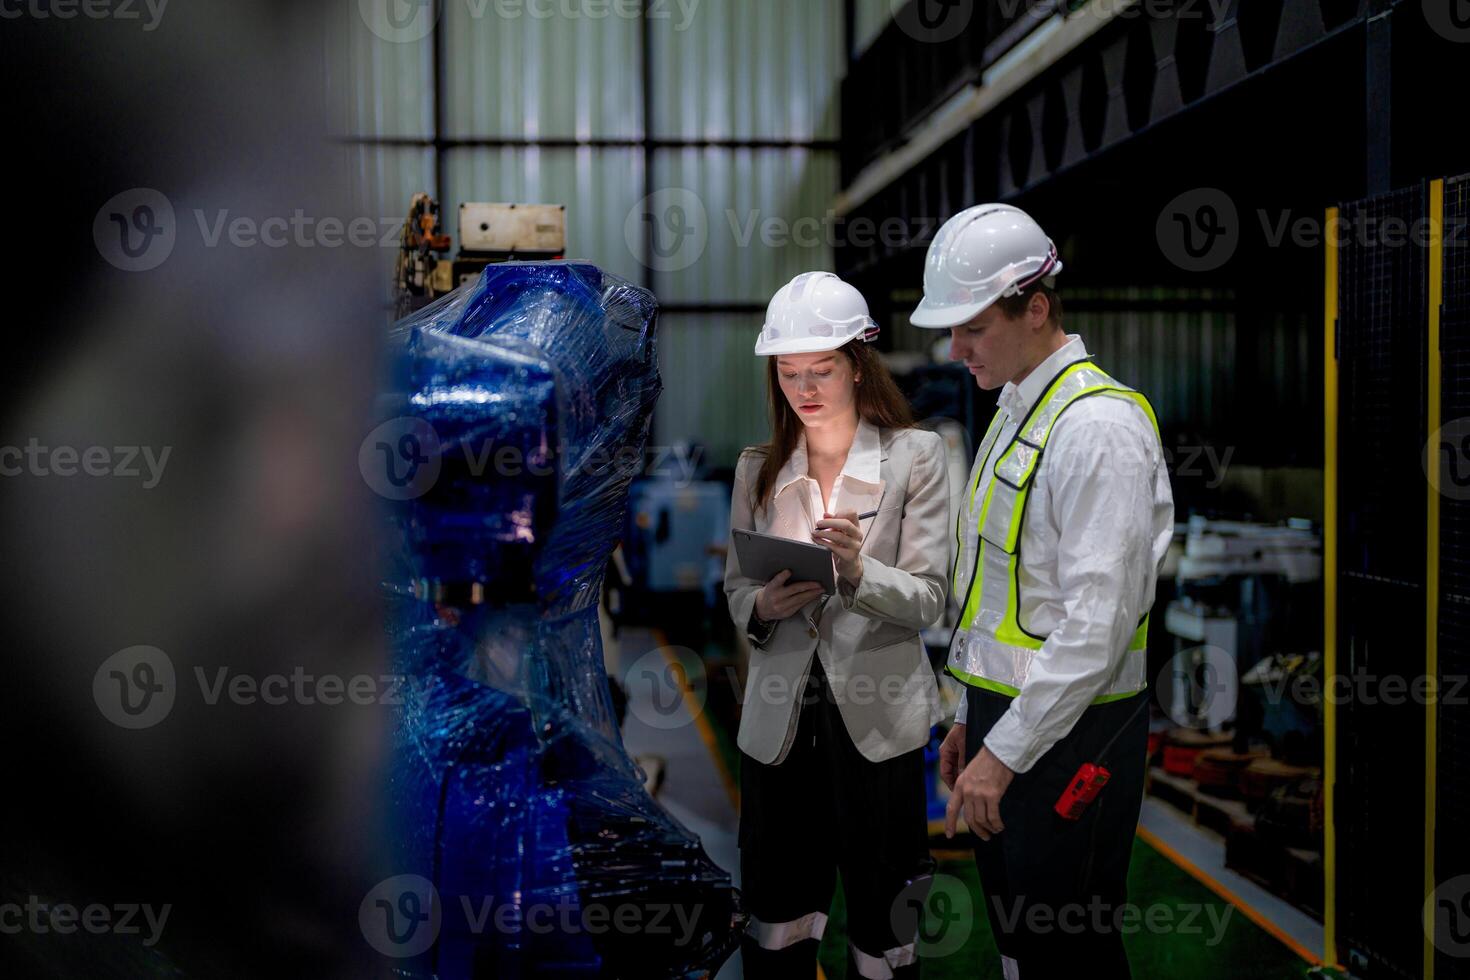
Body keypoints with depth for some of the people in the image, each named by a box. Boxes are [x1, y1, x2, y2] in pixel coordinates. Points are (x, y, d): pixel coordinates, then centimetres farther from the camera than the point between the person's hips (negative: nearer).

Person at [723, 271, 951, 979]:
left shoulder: (914, 456, -2)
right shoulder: (758, 468, 7)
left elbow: (927, 599, -7)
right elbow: (735, 588, 11)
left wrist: (856, 570, -26)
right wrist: (762, 607, -12)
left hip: (876, 713, -3)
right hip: (780, 715, 3)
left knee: (881, 923, 8)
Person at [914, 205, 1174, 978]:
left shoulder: (1099, 425, -17)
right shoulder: (1013, 413, 13)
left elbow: (1098, 620, -22)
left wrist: (1005, 752, -18)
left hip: (1068, 737, -9)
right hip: (1004, 717, 9)